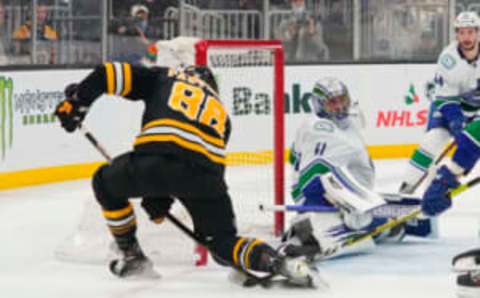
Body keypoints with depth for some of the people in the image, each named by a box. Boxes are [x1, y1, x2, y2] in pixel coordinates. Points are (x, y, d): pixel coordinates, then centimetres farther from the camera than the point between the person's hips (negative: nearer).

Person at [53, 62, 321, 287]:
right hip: (207, 173, 3)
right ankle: (277, 261, -11)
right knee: (224, 243, 17)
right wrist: (162, 198, 32)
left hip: (155, 158, -3)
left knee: (106, 183, 29)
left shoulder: (163, 78, 27)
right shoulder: (220, 111, 34)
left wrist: (76, 101, 23)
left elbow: (111, 74, 14)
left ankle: (132, 257, 33)